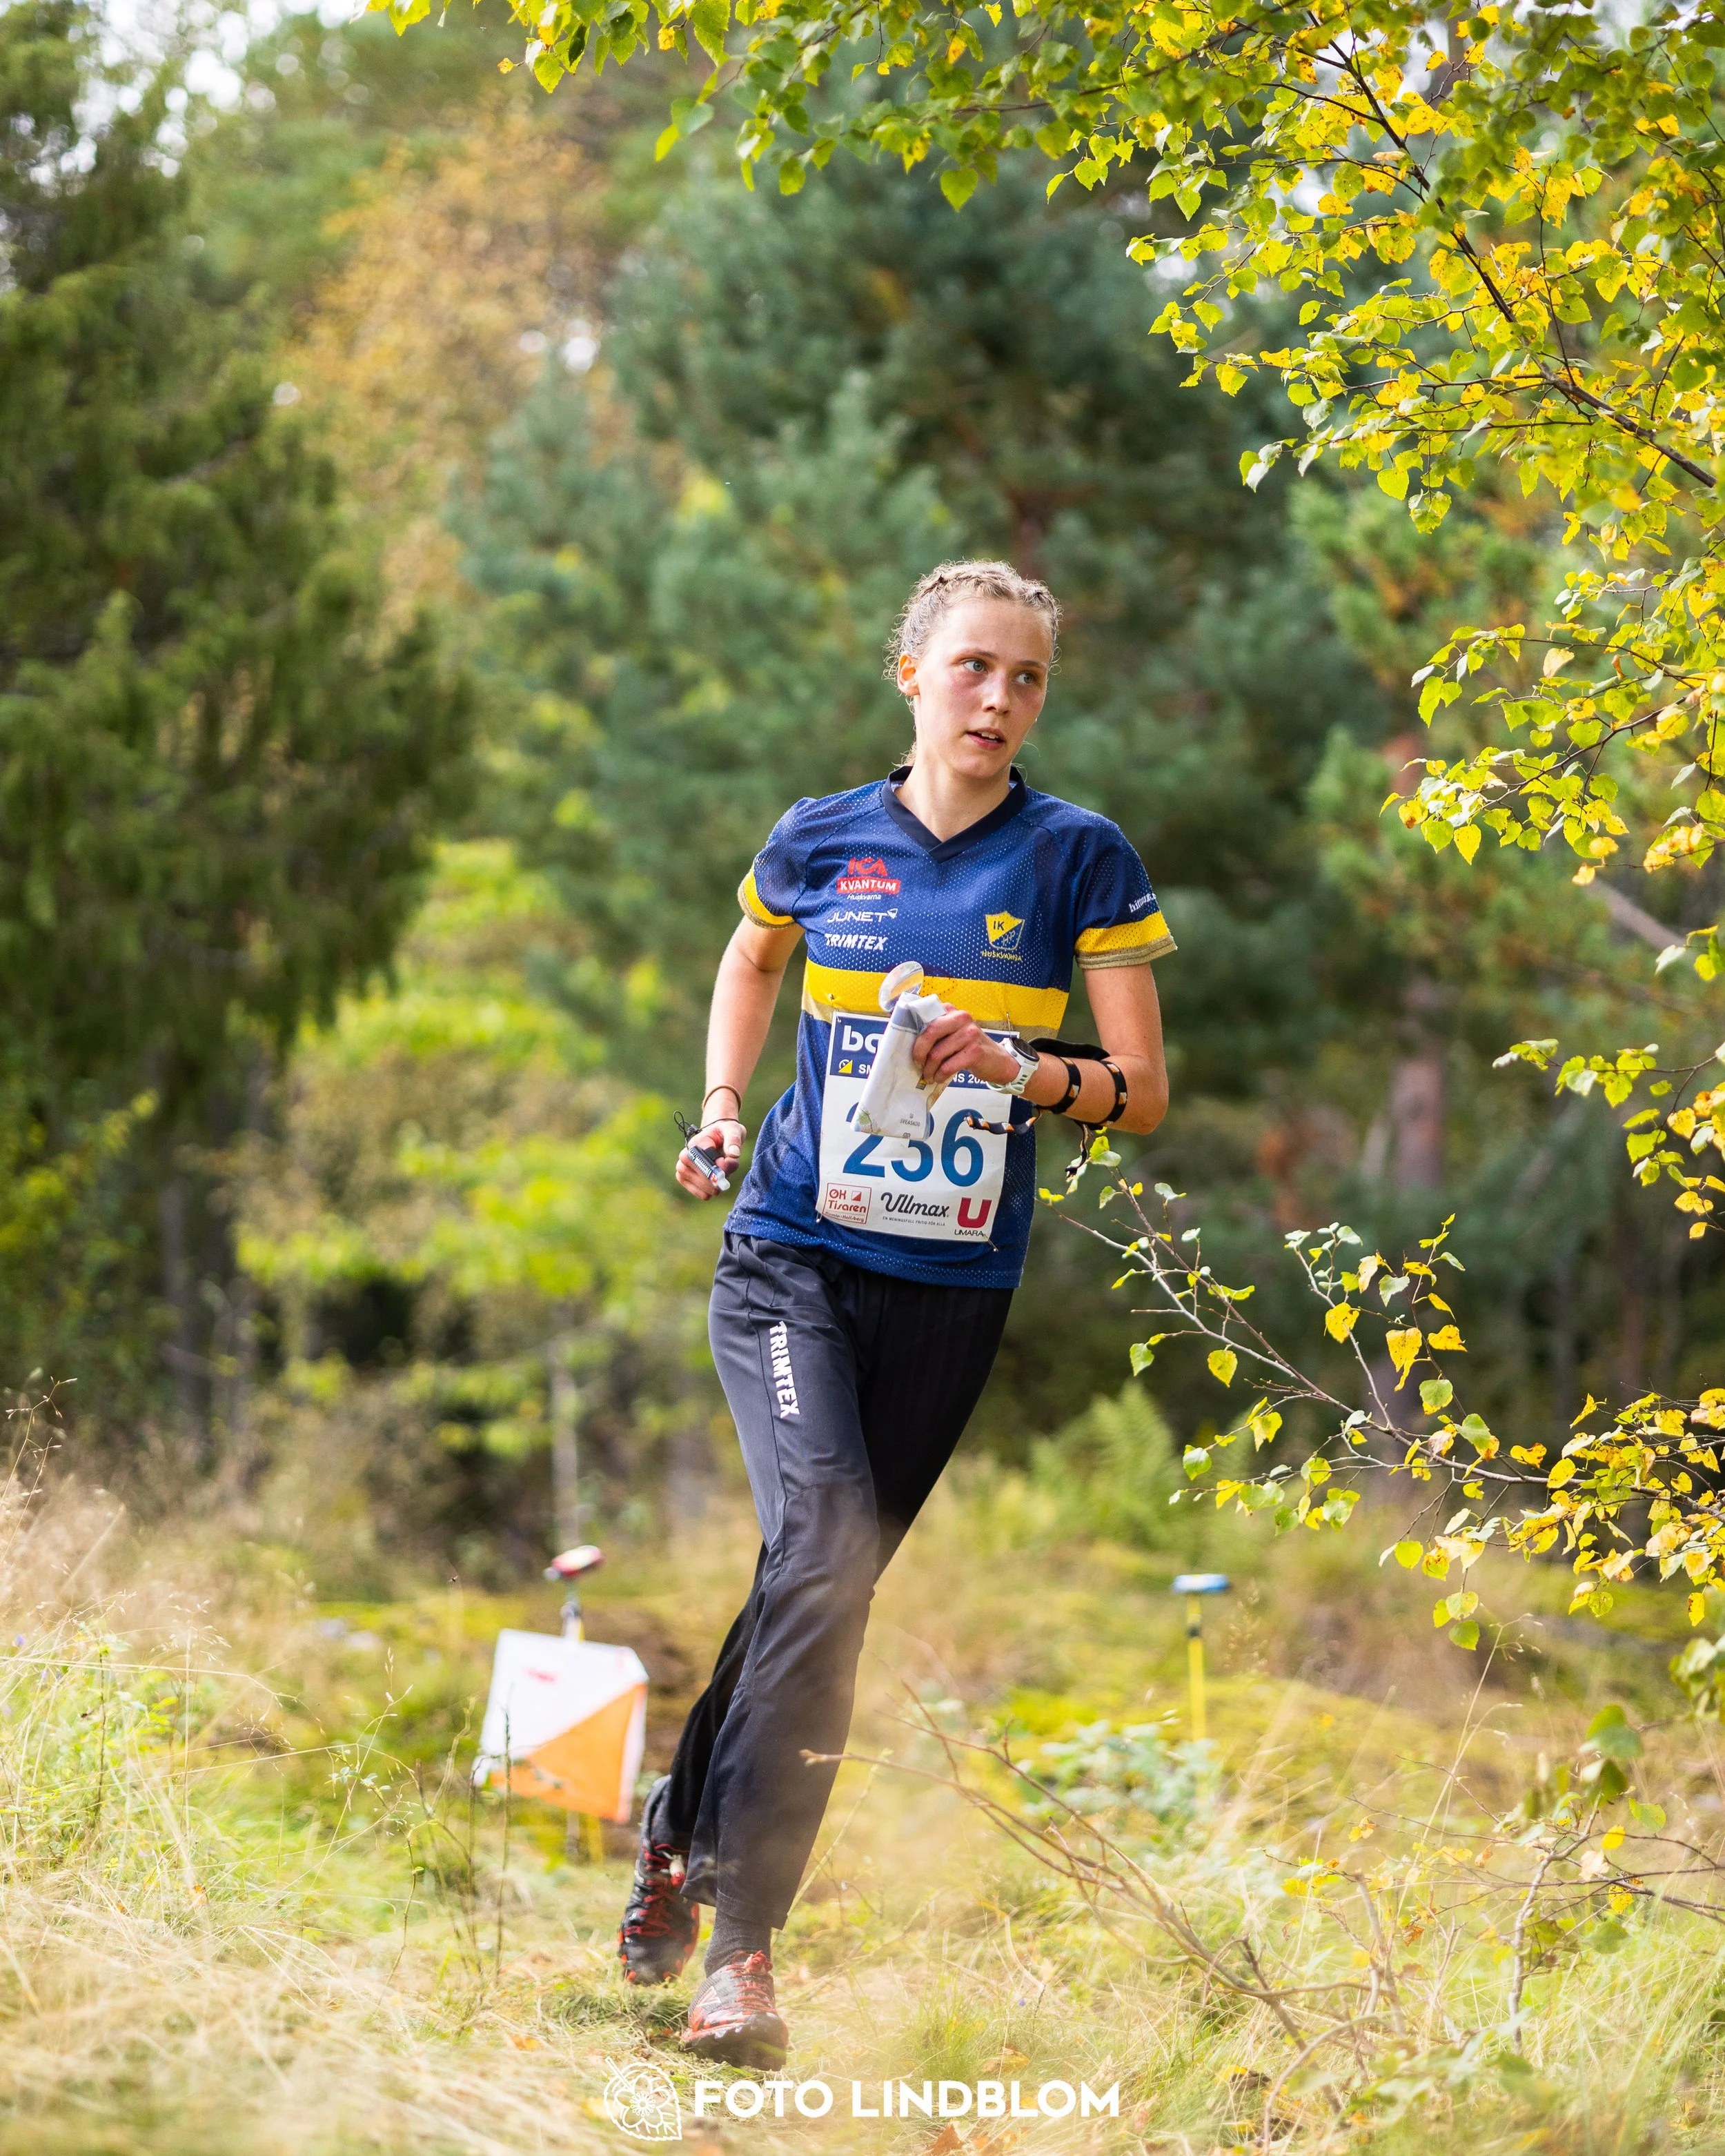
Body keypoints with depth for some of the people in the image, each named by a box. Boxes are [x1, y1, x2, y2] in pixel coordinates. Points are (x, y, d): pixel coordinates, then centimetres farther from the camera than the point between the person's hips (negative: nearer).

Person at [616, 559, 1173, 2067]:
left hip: (955, 1291, 1)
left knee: (829, 1583, 7)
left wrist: (1029, 1070, -19)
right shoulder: (819, 842, 3)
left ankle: (685, 1829, 31)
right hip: (795, 1258, -1)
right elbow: (751, 960, 26)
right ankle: (741, 1945, -18)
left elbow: (1145, 1093, -1)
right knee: (823, 1554, -20)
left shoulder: (1078, 859, -1)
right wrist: (724, 1106, 12)